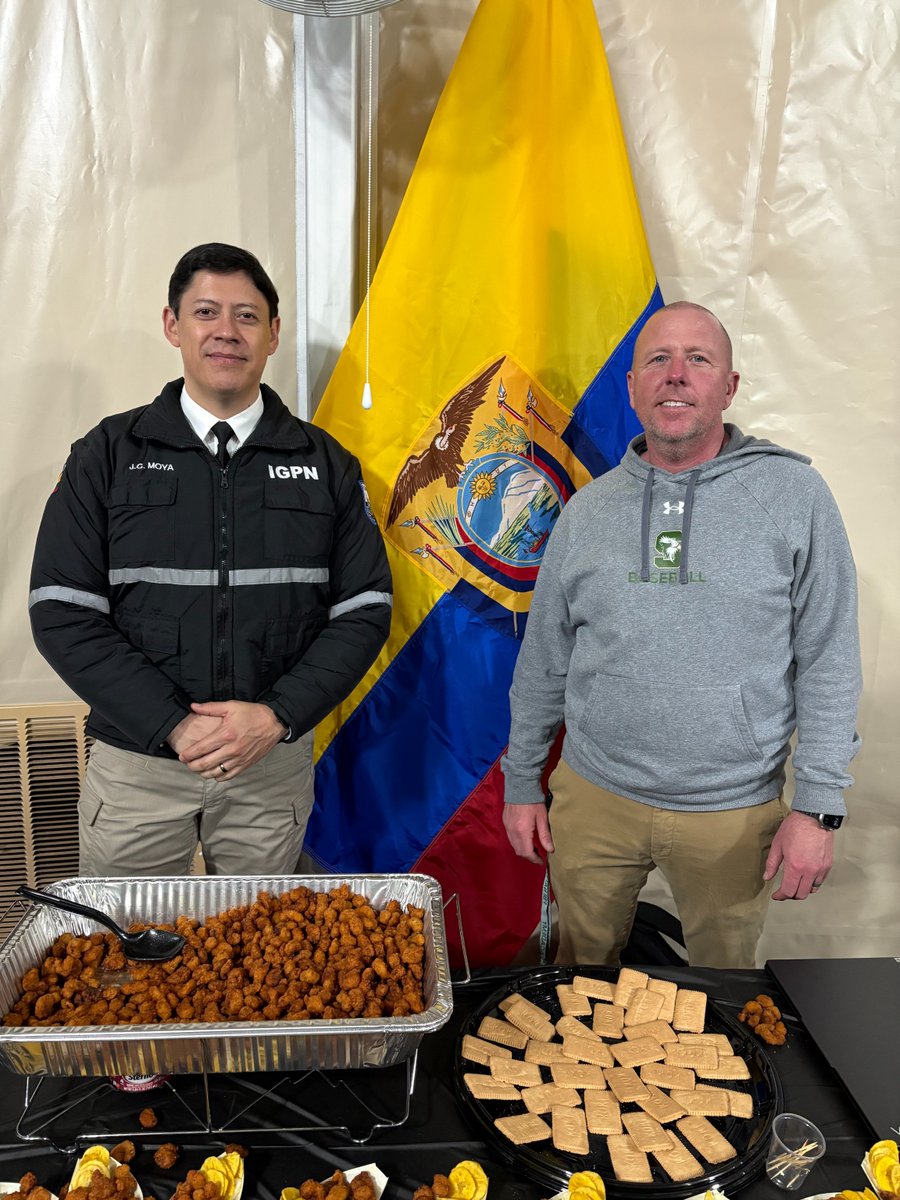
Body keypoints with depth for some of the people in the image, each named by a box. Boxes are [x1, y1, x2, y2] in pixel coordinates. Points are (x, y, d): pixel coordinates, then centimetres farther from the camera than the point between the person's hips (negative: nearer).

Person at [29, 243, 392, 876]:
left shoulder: (324, 462, 2)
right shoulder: (108, 455, 0)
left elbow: (364, 607, 0)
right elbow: (62, 611, -5)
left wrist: (278, 716, -13)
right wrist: (174, 725, -15)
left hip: (276, 766, 1)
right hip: (136, 764, 0)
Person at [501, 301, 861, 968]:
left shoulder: (794, 495, -6)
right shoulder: (588, 509, 2)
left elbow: (828, 661, -5)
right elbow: (543, 661, 6)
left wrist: (819, 805, -8)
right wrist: (522, 783, 8)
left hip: (734, 812, -1)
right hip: (594, 796, 2)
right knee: (581, 969, 19)